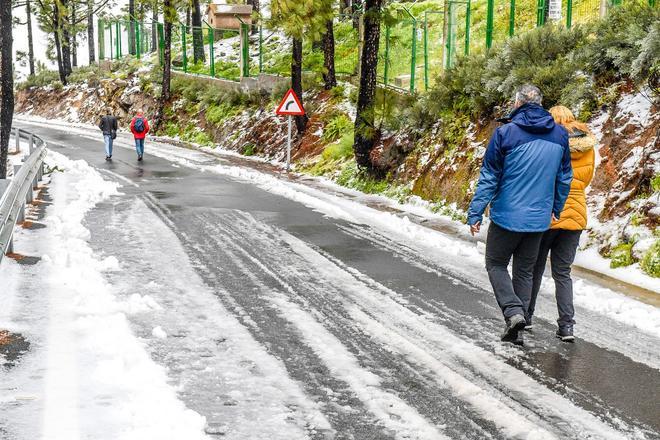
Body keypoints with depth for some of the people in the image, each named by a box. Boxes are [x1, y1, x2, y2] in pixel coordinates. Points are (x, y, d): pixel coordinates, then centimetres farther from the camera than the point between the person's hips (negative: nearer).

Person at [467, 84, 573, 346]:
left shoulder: (506, 133, -12)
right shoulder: (560, 134, 3)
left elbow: (489, 177, -9)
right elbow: (564, 178, 12)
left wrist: (475, 213, -4)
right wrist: (557, 209, 25)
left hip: (507, 216, -4)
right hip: (539, 219, 4)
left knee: (496, 264, 13)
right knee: (525, 271, 14)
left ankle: (513, 311, -8)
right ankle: (516, 332, 16)